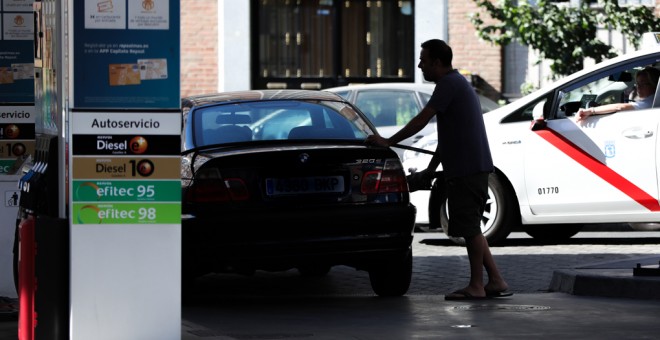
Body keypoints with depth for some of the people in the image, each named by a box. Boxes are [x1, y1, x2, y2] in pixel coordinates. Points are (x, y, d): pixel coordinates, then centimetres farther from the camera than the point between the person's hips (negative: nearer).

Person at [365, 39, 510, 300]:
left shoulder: (449, 83, -12)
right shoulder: (456, 83, 21)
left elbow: (421, 120, -15)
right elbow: (447, 134, 24)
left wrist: (387, 142, -9)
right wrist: (431, 169, 23)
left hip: (468, 169, -10)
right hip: (468, 168, 10)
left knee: (470, 229, -5)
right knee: (470, 229, 12)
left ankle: (476, 286, 0)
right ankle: (496, 281, 13)